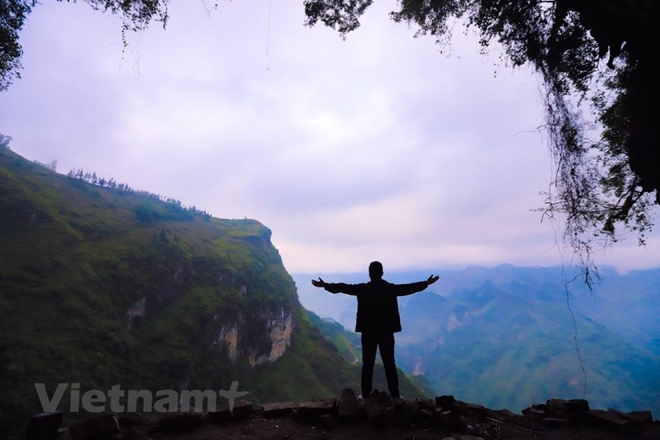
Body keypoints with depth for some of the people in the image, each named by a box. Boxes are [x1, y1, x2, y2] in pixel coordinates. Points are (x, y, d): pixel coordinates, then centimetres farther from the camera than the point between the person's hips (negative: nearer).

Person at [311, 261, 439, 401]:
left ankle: (366, 394, 8)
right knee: (390, 364, 8)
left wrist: (325, 285, 8)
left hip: (368, 332, -1)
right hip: (386, 331, 1)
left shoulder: (362, 289, -6)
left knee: (367, 364, 7)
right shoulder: (391, 288, -3)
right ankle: (395, 395, 10)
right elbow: (409, 288, 6)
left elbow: (343, 287, -2)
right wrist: (427, 283, 19)